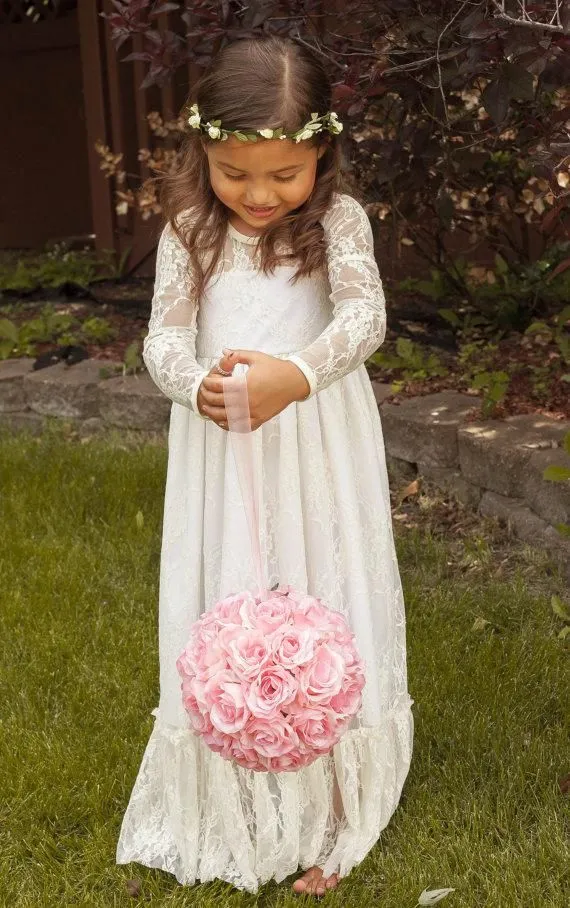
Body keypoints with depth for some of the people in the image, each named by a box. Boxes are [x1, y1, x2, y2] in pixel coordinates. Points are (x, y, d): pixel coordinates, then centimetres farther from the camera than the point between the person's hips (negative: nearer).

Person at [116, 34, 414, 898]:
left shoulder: (337, 220, -8)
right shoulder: (190, 230, -1)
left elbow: (365, 315, -22)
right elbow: (163, 336, -7)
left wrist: (299, 373, -43)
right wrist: (197, 386, -30)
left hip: (318, 454, -2)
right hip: (221, 453, 2)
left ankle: (325, 820, 23)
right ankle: (237, 812, 28)